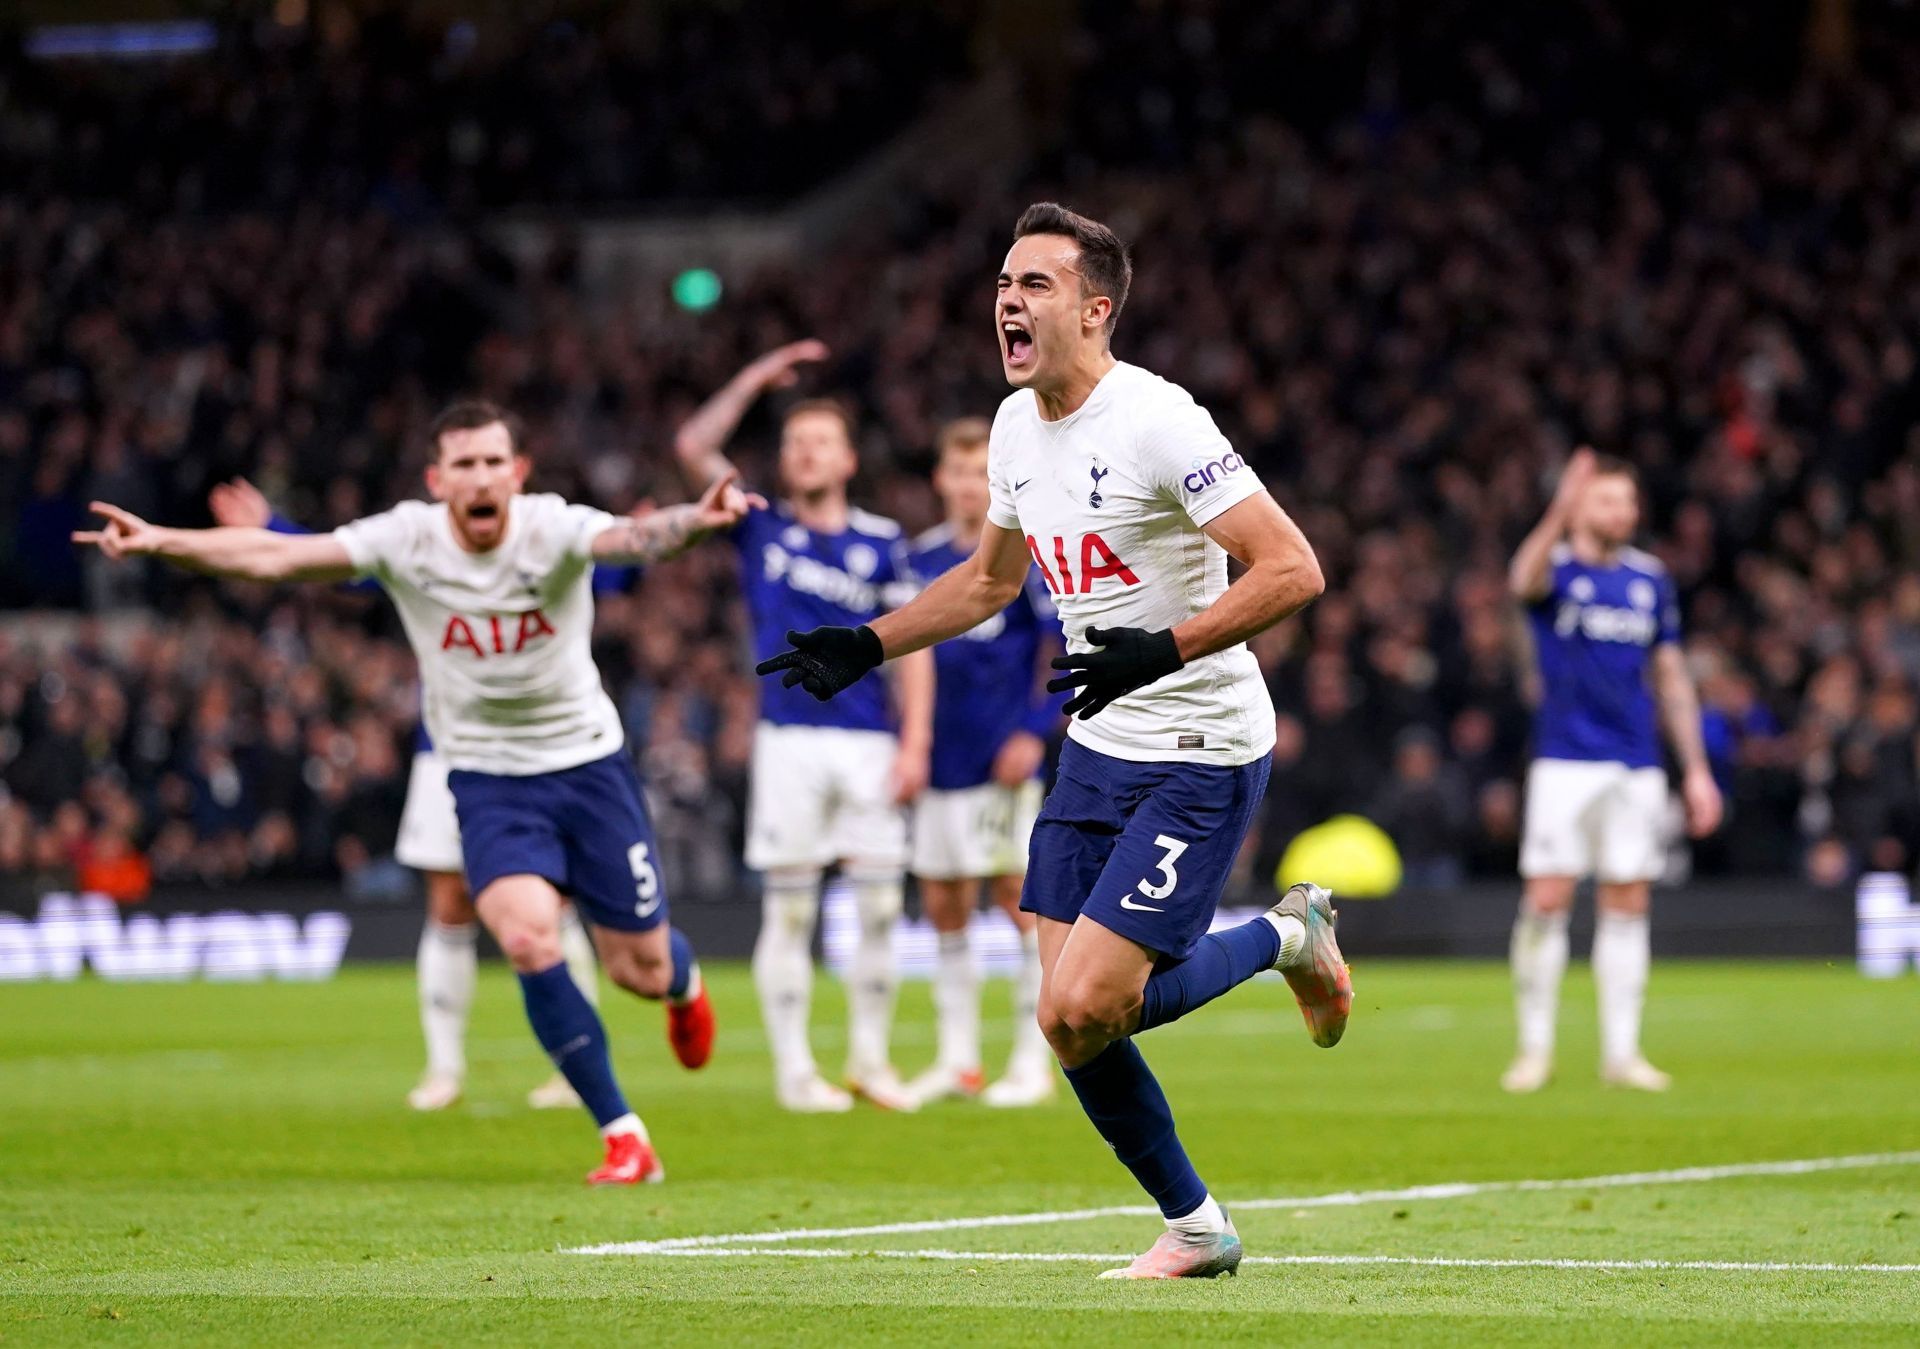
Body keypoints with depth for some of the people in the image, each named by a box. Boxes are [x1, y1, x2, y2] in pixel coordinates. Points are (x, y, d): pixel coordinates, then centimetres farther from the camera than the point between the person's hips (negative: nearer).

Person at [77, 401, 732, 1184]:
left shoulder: (553, 529, -18)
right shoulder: (406, 540, -13)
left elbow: (632, 538, -39)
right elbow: (276, 557, -20)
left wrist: (695, 520, -61)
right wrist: (161, 542, -33)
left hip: (588, 764, 0)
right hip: (487, 779, 0)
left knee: (642, 970, 6)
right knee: (527, 938, -24)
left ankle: (684, 982, 49)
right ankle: (623, 1137, -11)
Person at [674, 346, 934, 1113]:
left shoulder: (881, 543, 8)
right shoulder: (761, 528, 7)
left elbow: (913, 646, 7)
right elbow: (693, 447, -1)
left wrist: (915, 744, -2)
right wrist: (758, 379, -3)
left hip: (868, 742, 1)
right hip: (789, 740, -1)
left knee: (880, 905, -1)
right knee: (789, 911, -1)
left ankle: (870, 1059, 11)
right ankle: (793, 1069, 3)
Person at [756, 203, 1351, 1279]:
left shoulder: (1157, 422, -19)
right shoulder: (1017, 426, 7)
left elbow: (1292, 570, -23)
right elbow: (990, 579, 25)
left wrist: (1165, 649, -31)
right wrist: (864, 648, 17)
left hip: (1201, 756, -8)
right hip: (1098, 748, 8)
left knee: (1084, 1011, -15)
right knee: (1071, 1027, 2)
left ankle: (1288, 937, 9)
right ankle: (1196, 1229, 21)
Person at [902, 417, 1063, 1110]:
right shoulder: (921, 556, 9)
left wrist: (1036, 729, -15)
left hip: (1002, 763, -6)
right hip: (939, 763, 6)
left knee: (1021, 897, -4)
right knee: (942, 904, 7)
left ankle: (1034, 1062, 1)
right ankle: (957, 1059, 16)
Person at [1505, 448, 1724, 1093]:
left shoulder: (1651, 580, 12)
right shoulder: (1558, 568, -2)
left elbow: (1672, 678, 17)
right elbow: (1525, 581, -29)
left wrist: (1696, 768, 12)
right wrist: (1559, 514, -47)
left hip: (1637, 768, 4)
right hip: (1566, 764, -4)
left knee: (1628, 906, 4)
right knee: (1546, 901, -7)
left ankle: (1621, 1052, 8)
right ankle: (1535, 1048, 2)